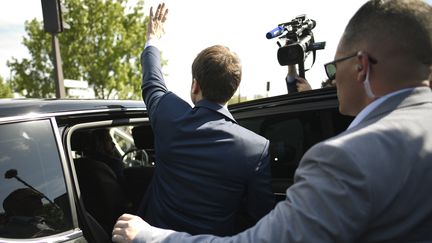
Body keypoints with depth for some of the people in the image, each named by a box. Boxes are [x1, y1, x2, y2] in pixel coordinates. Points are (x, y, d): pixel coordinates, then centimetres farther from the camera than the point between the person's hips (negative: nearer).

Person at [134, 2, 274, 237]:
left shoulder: (170, 116, -17)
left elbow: (152, 83, 6)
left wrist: (152, 41, 23)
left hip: (158, 232, 2)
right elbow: (263, 216, -13)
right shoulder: (259, 148, -23)